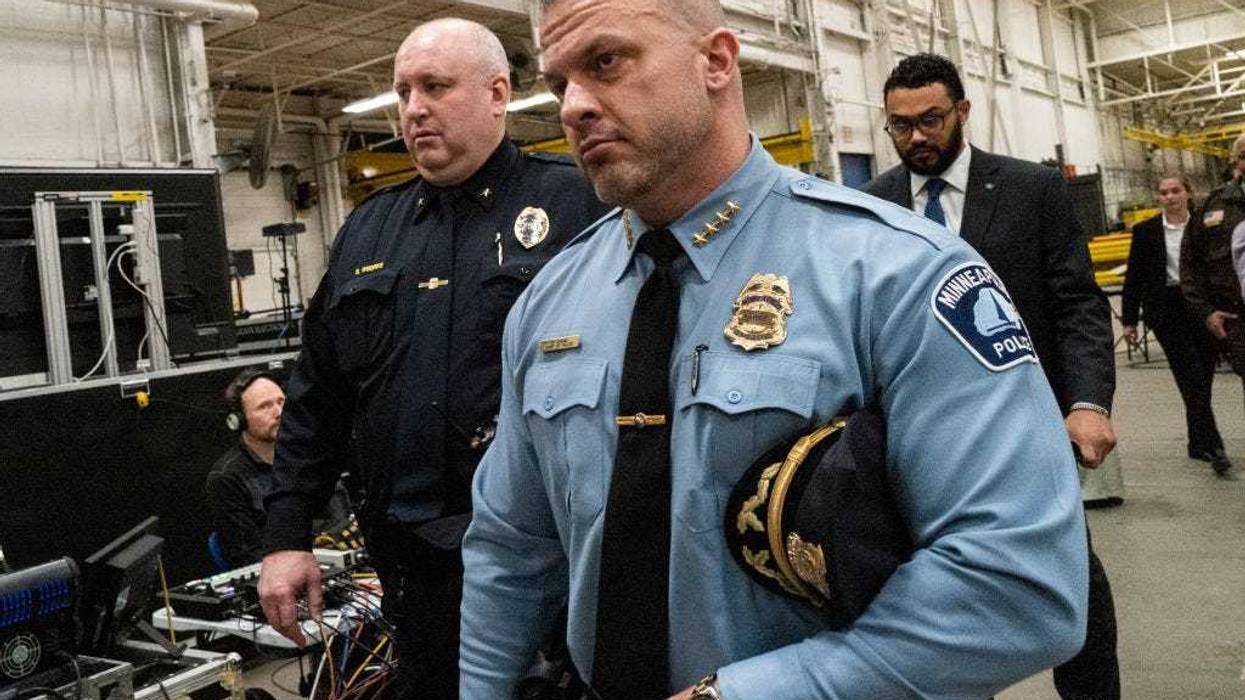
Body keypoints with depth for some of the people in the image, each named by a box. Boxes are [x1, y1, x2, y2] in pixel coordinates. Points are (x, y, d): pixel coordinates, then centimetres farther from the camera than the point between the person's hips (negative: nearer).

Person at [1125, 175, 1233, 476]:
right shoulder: (1146, 231, 2)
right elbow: (1134, 277, 4)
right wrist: (1129, 320, 3)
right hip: (1167, 310, -2)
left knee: (1203, 378, 6)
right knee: (1191, 377, -10)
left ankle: (1199, 443, 20)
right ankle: (1212, 446, -11)